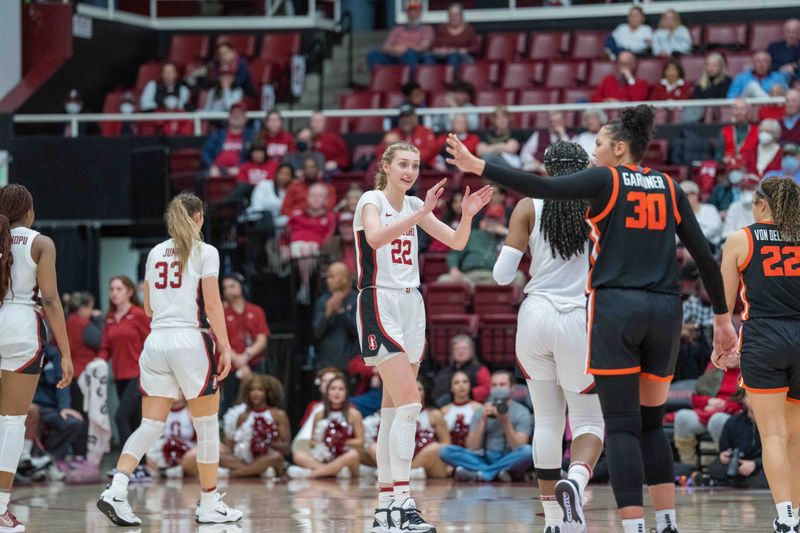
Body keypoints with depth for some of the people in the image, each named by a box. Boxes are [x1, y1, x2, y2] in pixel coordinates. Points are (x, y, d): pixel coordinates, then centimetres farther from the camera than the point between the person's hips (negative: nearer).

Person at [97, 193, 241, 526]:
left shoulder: (156, 253, 12)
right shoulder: (205, 252, -2)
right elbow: (212, 304, -9)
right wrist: (225, 347, -5)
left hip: (156, 340, 5)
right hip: (191, 340, -5)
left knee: (150, 425, 3)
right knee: (207, 425, 7)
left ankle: (115, 490, -15)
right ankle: (210, 504, 11)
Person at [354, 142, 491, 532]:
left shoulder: (414, 206, 13)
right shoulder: (372, 201, -7)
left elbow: (456, 242, 10)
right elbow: (375, 237, -28)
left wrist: (467, 216, -9)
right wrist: (420, 215, -37)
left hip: (410, 306, 7)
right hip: (379, 305, -7)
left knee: (394, 411, 6)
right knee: (409, 403, -17)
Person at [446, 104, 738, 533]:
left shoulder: (606, 180, 1)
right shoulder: (669, 188, 14)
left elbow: (544, 188, -13)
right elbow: (704, 256, 12)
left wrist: (480, 168, -10)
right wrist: (722, 316, 17)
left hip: (615, 306, -4)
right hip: (664, 309, 5)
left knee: (621, 426, -4)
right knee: (651, 423, 16)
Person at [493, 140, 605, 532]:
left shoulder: (528, 208, 1)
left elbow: (502, 275, -3)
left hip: (536, 316, 1)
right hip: (580, 319, -1)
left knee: (546, 420, 13)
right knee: (589, 421, 7)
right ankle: (576, 479, -24)